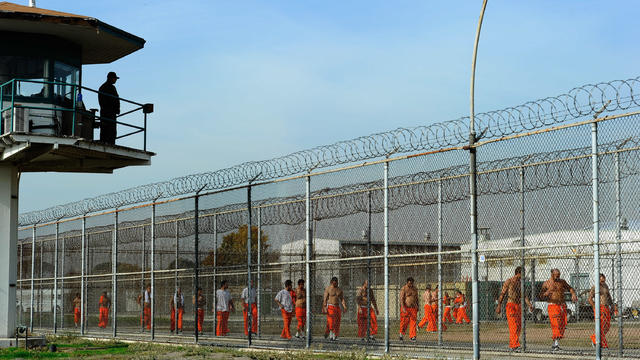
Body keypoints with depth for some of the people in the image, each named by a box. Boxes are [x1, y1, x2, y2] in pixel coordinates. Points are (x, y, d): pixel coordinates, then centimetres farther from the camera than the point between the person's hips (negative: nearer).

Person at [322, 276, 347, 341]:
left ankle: (335, 336, 5)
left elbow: (342, 299, 12)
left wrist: (345, 307, -2)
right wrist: (324, 308, -13)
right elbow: (325, 299, -6)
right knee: (331, 321, -17)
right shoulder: (328, 289, -2)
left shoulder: (339, 290, 12)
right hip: (330, 307, -5)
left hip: (337, 307, 5)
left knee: (337, 323, 0)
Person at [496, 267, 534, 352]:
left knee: (519, 326, 5)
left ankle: (511, 345, 13)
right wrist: (499, 306, -8)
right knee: (513, 326, -15)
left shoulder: (520, 283, 15)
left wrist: (529, 304, 2)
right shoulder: (509, 281, -3)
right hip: (510, 305, -7)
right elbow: (502, 294, -3)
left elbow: (524, 296, 15)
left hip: (518, 306, 7)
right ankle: (515, 345, -22)